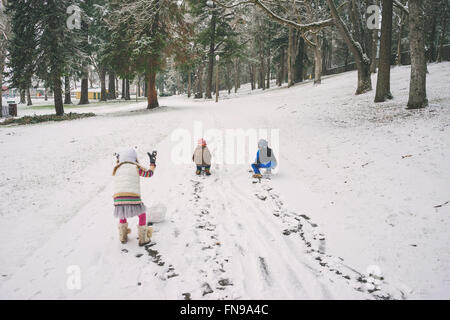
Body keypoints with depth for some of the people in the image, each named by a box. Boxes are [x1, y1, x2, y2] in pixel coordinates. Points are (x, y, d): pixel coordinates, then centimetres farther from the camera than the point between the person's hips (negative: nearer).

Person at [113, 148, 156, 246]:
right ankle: (143, 239, 24)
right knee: (142, 215, 23)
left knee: (122, 214, 35)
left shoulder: (117, 169, 17)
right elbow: (149, 173, 20)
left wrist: (118, 160, 53)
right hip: (133, 200, -3)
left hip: (118, 200, 3)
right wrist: (153, 162, 33)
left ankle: (123, 237, 36)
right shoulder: (136, 168, 7)